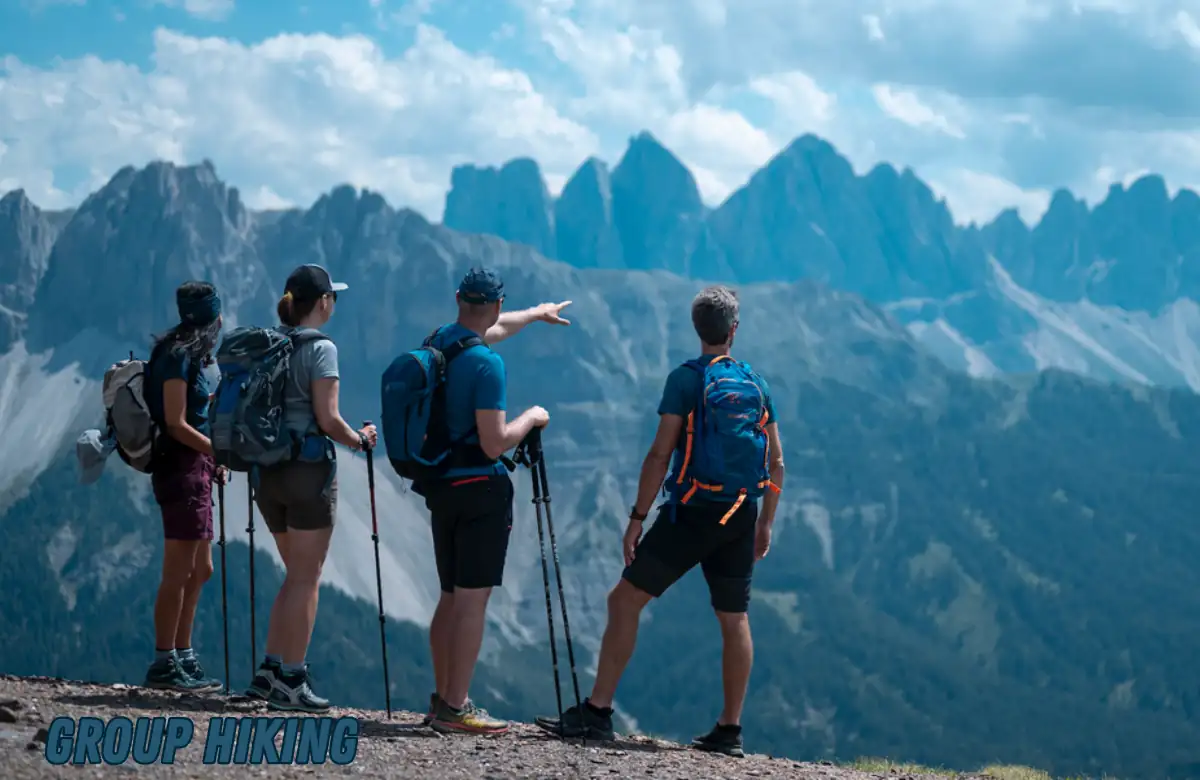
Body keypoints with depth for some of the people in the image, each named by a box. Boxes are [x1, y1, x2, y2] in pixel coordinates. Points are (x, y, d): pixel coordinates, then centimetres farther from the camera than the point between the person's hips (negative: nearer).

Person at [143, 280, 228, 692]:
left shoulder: (187, 356, 15)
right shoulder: (178, 357, -12)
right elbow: (176, 424, -17)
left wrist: (215, 456, 10)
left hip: (194, 469, 10)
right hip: (182, 469, -10)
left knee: (199, 570, 13)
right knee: (179, 572, -7)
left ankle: (183, 659, 18)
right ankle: (164, 665, -4)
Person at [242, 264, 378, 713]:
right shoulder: (320, 348, -11)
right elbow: (327, 419, -16)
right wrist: (360, 440, 1)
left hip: (268, 469, 7)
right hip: (309, 469, -7)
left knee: (297, 574, 17)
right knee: (306, 578, 1)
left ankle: (270, 671, 13)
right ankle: (290, 682, 2)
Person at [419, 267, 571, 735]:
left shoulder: (439, 341, 7)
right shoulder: (486, 363, -17)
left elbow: (493, 329, 30)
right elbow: (494, 444, -20)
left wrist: (537, 313, 46)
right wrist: (531, 419, -2)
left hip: (439, 486, 8)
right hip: (480, 490, -8)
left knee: (451, 597, 15)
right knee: (473, 600, -6)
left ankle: (442, 701, 19)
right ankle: (455, 709, -8)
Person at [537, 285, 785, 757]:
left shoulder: (685, 379, -7)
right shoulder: (757, 385, 8)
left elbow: (661, 454, -12)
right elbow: (776, 461, 10)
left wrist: (638, 518, -7)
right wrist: (765, 522, 20)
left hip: (691, 514, -5)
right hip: (740, 519, 5)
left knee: (625, 602, -1)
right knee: (734, 621, 13)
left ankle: (597, 713, -6)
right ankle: (730, 731, 14)